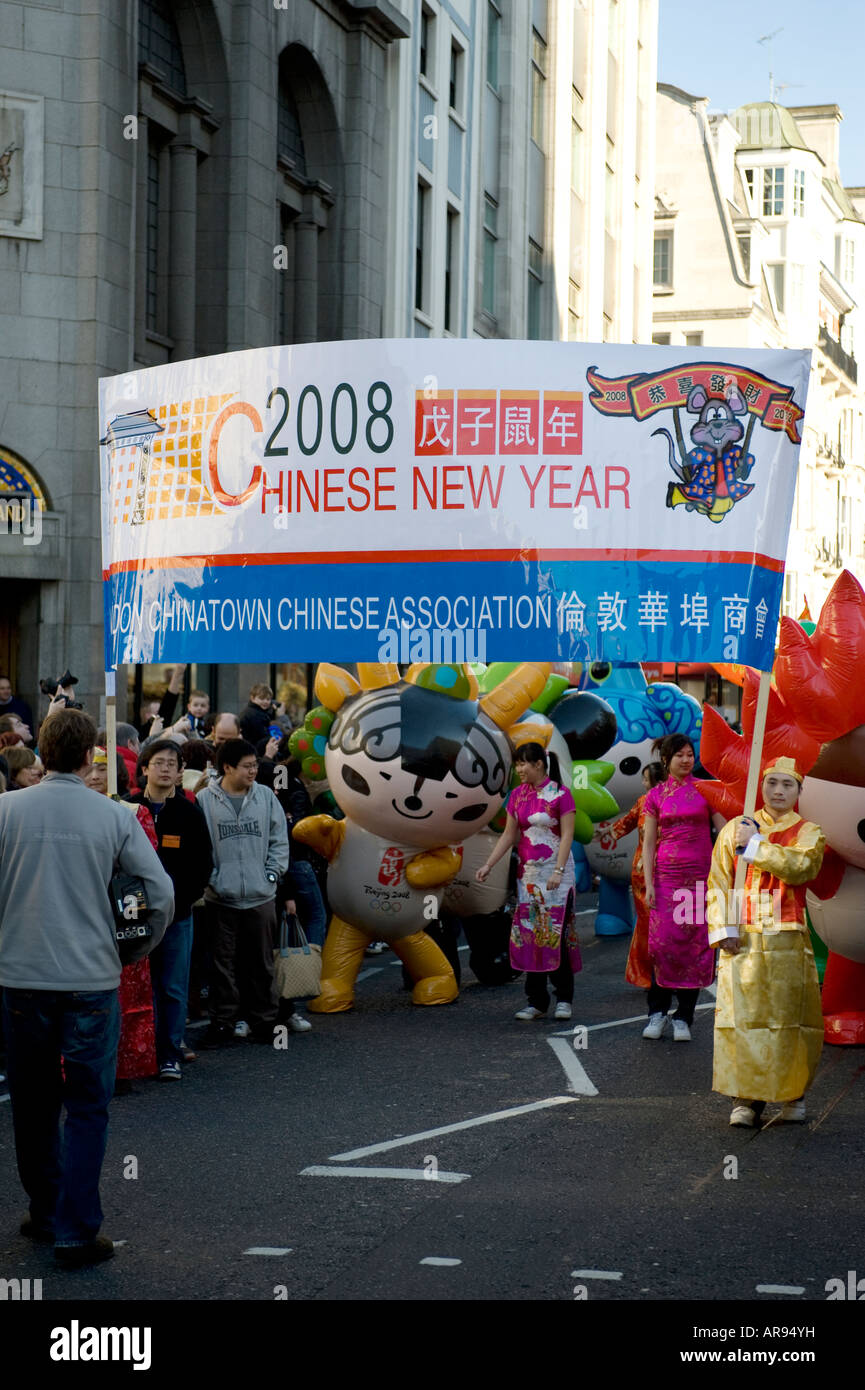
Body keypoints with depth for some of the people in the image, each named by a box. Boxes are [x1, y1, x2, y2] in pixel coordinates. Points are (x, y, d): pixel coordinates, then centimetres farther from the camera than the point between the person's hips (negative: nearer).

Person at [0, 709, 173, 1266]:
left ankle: (45, 1211, 28)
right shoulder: (115, 816, -5)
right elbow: (162, 893, -5)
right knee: (87, 1107, 5)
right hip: (91, 976, -1)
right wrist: (142, 948, 12)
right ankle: (76, 1230, 2)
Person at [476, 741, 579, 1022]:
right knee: (529, 934, 4)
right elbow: (509, 835, 11)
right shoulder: (517, 795, 9)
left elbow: (567, 835, -11)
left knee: (556, 933, -6)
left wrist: (558, 871, -19)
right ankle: (536, 1001, 9)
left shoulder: (560, 794, -8)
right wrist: (488, 864, 3)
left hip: (555, 871, -6)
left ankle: (563, 998, 6)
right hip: (527, 872, 6)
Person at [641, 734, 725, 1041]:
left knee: (695, 943, -2)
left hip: (699, 876, 0)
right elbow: (648, 843, 6)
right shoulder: (656, 796, 7)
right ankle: (657, 1012, 8)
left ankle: (683, 1017, 5)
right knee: (662, 941, -5)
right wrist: (648, 884, -2)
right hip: (666, 875, 0)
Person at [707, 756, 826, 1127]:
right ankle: (746, 1098, 1)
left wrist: (755, 846, -14)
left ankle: (793, 1096, 15)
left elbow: (800, 866, -15)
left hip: (788, 943, 0)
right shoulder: (736, 828, 11)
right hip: (743, 941, 1)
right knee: (742, 1017, -5)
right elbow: (718, 884, 7)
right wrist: (723, 928, -6)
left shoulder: (809, 833, 8)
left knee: (790, 1020, 0)